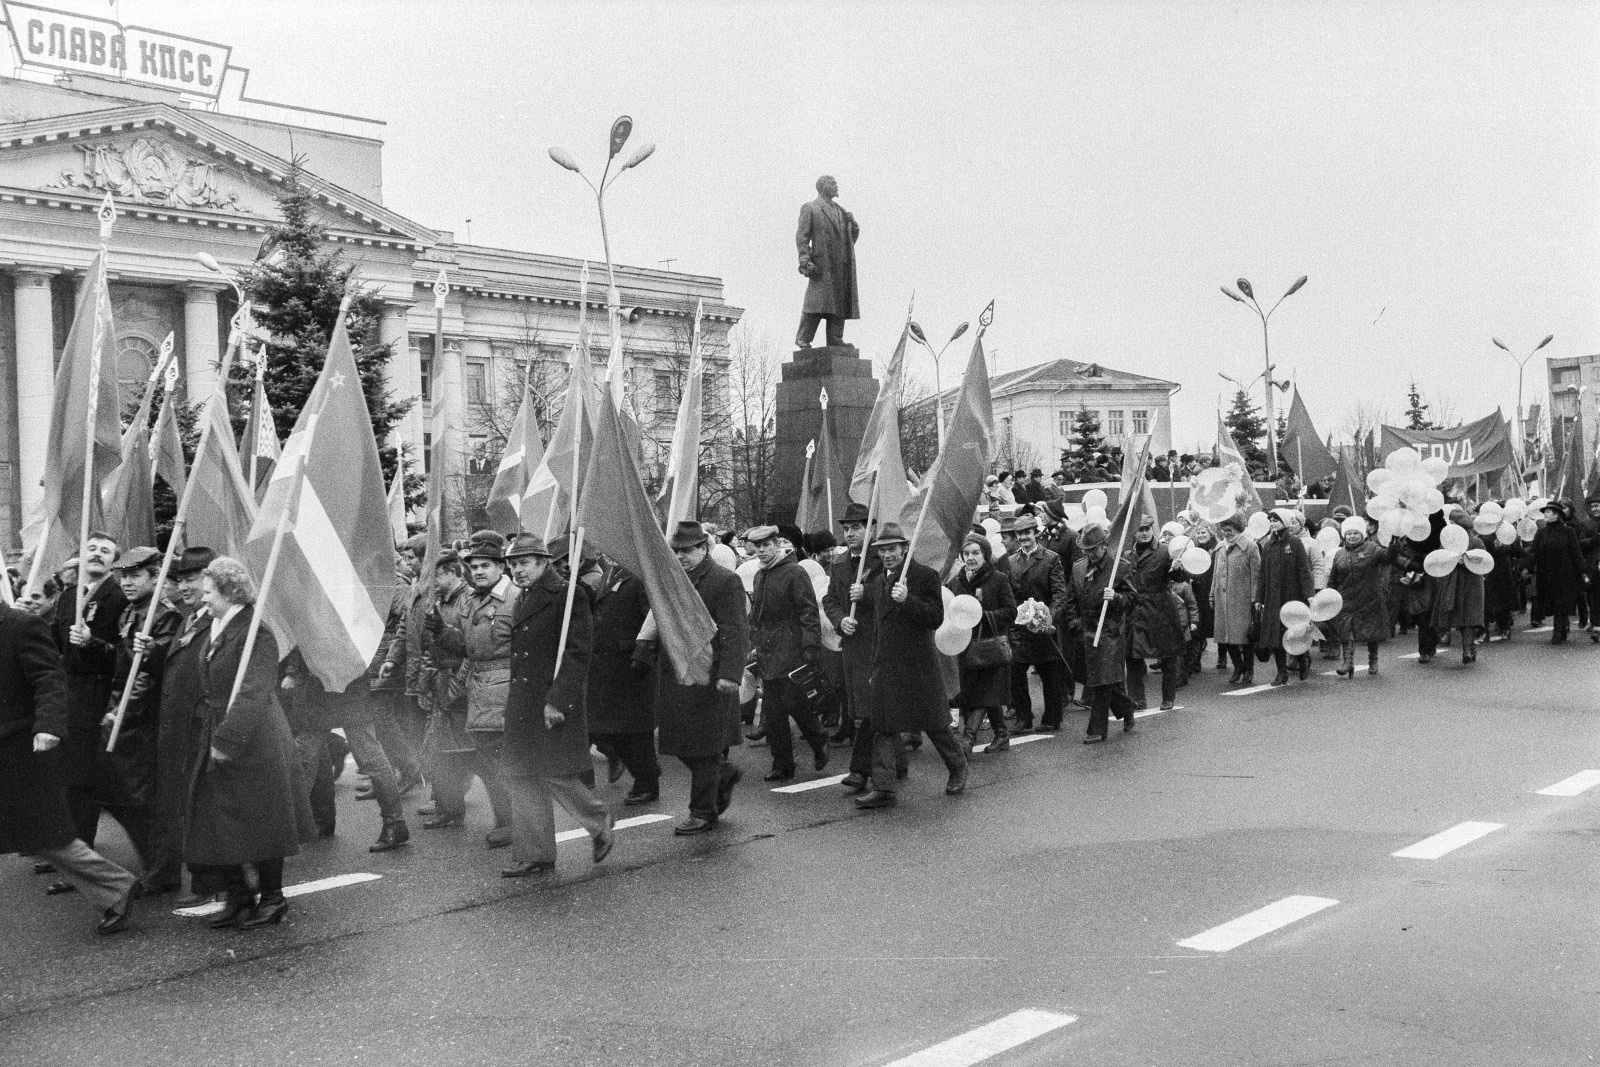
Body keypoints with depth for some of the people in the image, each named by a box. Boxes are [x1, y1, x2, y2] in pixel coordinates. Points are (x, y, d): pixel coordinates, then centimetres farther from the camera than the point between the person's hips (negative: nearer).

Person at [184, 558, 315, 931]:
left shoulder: (256, 634, -16)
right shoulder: (214, 631, 11)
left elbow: (252, 694, -23)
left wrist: (227, 739, -25)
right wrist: (213, 735, 13)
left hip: (255, 742, -9)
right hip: (220, 739, 9)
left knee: (259, 823, 2)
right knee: (221, 823, 9)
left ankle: (272, 897, 15)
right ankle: (239, 896, 19)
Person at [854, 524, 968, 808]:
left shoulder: (925, 576, -9)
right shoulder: (879, 581, 14)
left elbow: (936, 618, -16)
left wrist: (907, 599, -26)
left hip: (919, 665, -6)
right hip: (886, 665, 6)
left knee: (933, 723, 6)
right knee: (883, 726, 0)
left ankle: (958, 766, 30)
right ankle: (883, 788, -1)